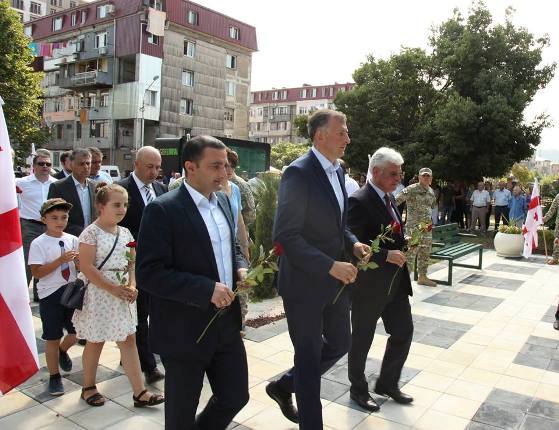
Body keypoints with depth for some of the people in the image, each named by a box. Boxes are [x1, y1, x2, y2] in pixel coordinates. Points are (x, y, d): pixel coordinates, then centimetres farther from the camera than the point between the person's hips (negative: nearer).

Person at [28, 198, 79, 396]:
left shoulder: (72, 240, 4)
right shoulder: (38, 244, -10)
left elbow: (80, 266, 9)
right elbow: (37, 272, -16)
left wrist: (80, 260, -13)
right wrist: (60, 260, -24)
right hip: (50, 295, -4)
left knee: (77, 332, 13)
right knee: (53, 338, 6)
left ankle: (62, 350, 45)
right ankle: (54, 376, 23)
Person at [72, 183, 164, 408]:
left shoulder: (125, 232, 6)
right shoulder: (91, 232, -12)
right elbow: (86, 267, -18)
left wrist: (131, 286, -7)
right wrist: (113, 288, -20)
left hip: (122, 293, 6)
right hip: (99, 293, -6)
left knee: (129, 340, 6)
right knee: (95, 341, 10)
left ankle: (139, 392, 11)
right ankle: (88, 387, 32)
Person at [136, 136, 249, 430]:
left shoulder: (222, 201, 6)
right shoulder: (163, 210, -17)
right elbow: (148, 273, -21)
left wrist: (240, 268, -3)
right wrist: (207, 289, -26)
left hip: (226, 323, 7)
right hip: (184, 331, -6)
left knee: (236, 396, 17)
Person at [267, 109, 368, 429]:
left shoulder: (337, 170, 8)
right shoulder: (298, 173, -18)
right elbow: (286, 235, -23)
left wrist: (353, 243, -1)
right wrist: (330, 266, -26)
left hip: (336, 280, 8)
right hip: (305, 282, -8)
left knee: (340, 344, 20)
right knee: (309, 357, 8)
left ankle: (283, 386, 40)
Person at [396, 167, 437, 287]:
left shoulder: (431, 191, 12)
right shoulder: (411, 189, -11)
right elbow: (396, 201, -17)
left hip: (427, 226, 8)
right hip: (414, 226, -8)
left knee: (425, 253, 15)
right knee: (411, 252, -11)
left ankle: (422, 277, 27)